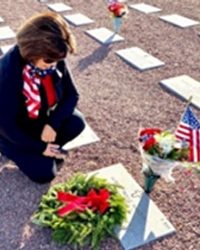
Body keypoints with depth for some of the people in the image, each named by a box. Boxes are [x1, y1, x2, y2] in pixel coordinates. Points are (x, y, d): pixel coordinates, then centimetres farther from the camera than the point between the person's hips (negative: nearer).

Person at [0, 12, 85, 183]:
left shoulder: (55, 61, -19)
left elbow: (72, 95, -9)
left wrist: (53, 124, -24)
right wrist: (39, 147, -20)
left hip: (42, 119, 5)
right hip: (15, 132, -5)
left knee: (76, 123, -19)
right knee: (44, 173, -12)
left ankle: (50, 147, 7)